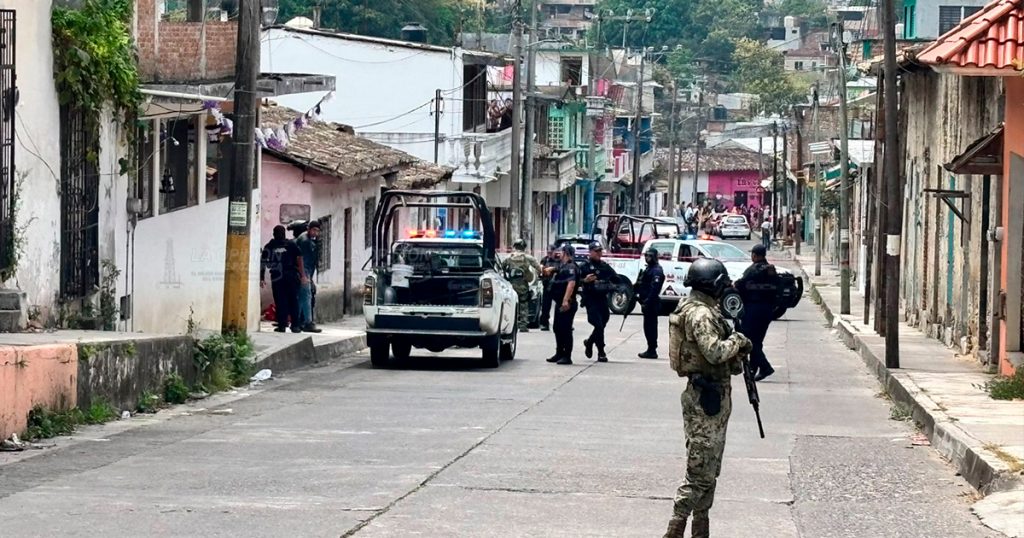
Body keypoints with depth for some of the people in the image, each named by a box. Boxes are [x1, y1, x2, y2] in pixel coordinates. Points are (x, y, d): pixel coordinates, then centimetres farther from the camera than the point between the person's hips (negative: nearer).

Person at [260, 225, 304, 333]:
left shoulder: (269, 246, 9)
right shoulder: (291, 245, 7)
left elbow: (263, 263, 5)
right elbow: (299, 258, 0)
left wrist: (262, 278, 8)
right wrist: (302, 274, 1)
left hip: (277, 278, 0)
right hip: (291, 276, 0)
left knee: (280, 301, 2)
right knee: (293, 300, 6)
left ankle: (282, 325, -2)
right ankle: (295, 325, 3)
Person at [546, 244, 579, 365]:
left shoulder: (571, 267, -16)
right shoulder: (563, 266, 17)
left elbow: (571, 283, -29)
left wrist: (566, 300, -35)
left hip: (566, 304, -11)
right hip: (560, 303, 11)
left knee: (565, 329, -8)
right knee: (557, 328, 17)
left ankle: (567, 356, -4)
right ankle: (559, 353, 26)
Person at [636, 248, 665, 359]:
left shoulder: (657, 271, -14)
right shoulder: (648, 269, 19)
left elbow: (654, 288, -23)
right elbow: (641, 285, 22)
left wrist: (647, 302, -25)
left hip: (651, 304, -10)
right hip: (647, 303, 10)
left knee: (650, 327, -8)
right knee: (649, 326, 14)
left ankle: (652, 351, -6)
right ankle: (651, 350, 19)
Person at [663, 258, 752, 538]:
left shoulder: (706, 309, 14)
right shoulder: (700, 314, -18)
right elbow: (714, 352, -28)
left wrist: (735, 355, 5)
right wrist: (738, 341, -12)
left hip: (714, 397, 10)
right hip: (706, 399, -10)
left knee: (709, 471, 14)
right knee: (700, 472, -10)